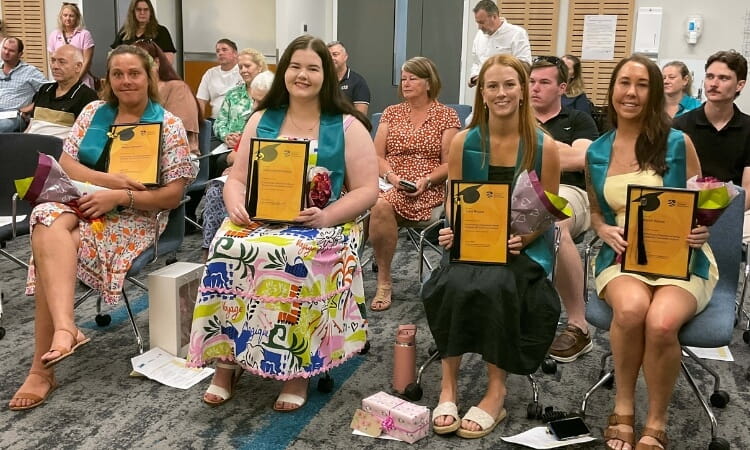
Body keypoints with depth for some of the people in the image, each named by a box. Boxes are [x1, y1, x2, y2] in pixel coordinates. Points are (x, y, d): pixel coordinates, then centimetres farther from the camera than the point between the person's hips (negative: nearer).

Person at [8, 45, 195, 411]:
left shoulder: (169, 126, 0)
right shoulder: (93, 112, 13)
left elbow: (173, 194, -6)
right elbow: (65, 164, 5)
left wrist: (120, 196, -20)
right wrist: (111, 180, -12)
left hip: (133, 219, -4)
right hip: (80, 205, 4)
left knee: (49, 244, -30)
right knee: (49, 220, -34)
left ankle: (42, 367, -30)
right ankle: (65, 329, -47)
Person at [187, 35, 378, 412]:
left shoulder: (347, 126, 4)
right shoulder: (261, 120, 13)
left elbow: (367, 190, -1)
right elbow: (237, 178, 13)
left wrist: (326, 216, -18)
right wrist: (236, 205, -11)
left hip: (323, 225, -3)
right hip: (259, 219, 3)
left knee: (295, 259, -37)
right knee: (228, 249, -30)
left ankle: (298, 368, -21)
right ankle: (225, 361, -16)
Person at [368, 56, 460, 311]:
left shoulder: (446, 115, 8)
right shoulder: (391, 113, 17)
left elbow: (449, 163, 2)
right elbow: (377, 155, 11)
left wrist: (425, 180, -14)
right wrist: (391, 175, -10)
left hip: (428, 190, -3)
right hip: (390, 184, 3)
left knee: (382, 205, -33)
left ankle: (384, 282, -21)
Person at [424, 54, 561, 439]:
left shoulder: (544, 146, 0)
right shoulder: (463, 142, 4)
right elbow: (453, 204, 8)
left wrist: (520, 238, -16)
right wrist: (453, 230, -13)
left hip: (523, 248, -1)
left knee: (492, 286, -33)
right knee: (455, 285, -31)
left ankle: (496, 390, -17)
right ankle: (448, 384, -18)